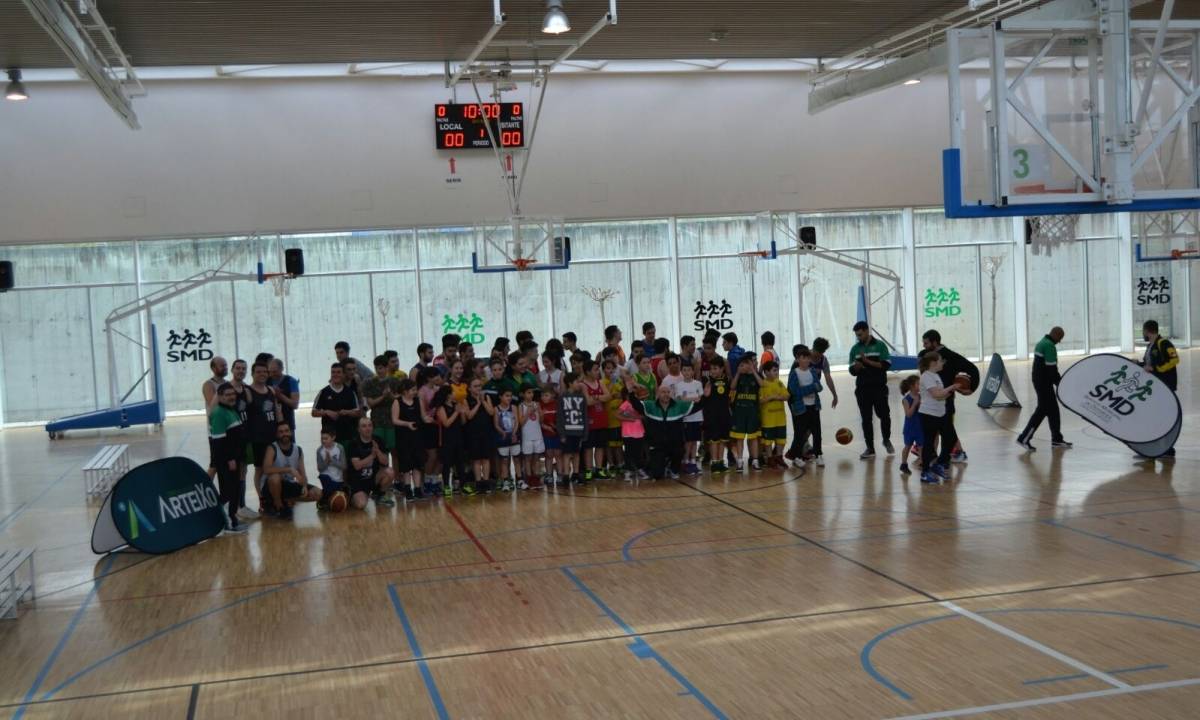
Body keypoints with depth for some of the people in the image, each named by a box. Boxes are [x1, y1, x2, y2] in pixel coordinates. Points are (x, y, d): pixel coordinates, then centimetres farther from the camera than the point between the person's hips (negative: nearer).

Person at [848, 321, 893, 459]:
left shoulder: (880, 346, -1)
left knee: (884, 415, -1)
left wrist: (868, 361, -16)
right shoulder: (855, 349, 8)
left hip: (879, 387, -3)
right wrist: (856, 368, -16)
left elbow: (886, 365, -9)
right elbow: (852, 371, 7)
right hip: (862, 389, 3)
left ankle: (886, 440, 25)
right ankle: (870, 448, 8)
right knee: (866, 419, 3)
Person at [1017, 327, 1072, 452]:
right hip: (1044, 383, -10)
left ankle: (1057, 439, 20)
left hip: (1039, 380, 10)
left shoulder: (1041, 343, 15)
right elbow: (1052, 368, -20)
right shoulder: (1050, 346, -17)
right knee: (1042, 410, -6)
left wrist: (1058, 380, 18)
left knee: (1053, 409, 14)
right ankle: (1024, 438, -5)